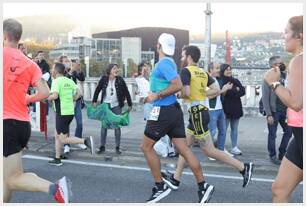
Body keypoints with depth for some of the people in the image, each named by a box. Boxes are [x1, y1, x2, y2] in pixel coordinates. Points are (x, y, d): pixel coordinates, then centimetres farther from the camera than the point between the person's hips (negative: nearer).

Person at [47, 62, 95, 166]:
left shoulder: (56, 81, -12)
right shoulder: (69, 81, 10)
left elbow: (55, 95, -25)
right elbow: (79, 93, 8)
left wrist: (46, 98, -7)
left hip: (62, 113, -8)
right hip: (70, 111, 8)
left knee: (63, 139, -4)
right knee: (57, 135, 18)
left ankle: (86, 141, -17)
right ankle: (57, 159, 22)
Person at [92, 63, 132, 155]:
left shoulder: (120, 80, -7)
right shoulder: (103, 79, -6)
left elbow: (126, 93, -1)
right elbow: (97, 90, 6)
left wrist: (130, 105, 1)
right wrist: (94, 101, 5)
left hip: (116, 106, -1)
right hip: (105, 105, 1)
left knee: (117, 126, 3)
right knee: (104, 126, 4)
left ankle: (117, 147, 11)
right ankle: (102, 146, 13)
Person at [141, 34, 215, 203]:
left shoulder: (163, 63, -14)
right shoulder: (170, 62, 15)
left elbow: (177, 85, -25)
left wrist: (157, 95, -18)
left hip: (163, 111, -9)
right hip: (174, 109, 9)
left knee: (146, 147, 4)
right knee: (183, 149, 6)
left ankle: (160, 187, 9)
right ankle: (203, 187, 4)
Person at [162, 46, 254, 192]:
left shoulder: (186, 71, -10)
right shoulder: (203, 72, 12)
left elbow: (186, 93, -22)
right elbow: (216, 90, 7)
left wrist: (178, 96, -2)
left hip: (197, 113, -9)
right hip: (201, 110, 9)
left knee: (209, 150, -3)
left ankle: (244, 167, 0)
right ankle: (175, 179, 21)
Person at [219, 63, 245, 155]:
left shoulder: (236, 81, 16)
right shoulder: (221, 81, -5)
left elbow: (243, 91, 5)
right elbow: (224, 91, -19)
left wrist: (232, 90, -12)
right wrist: (236, 90, -5)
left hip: (236, 108, 6)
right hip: (226, 108, -6)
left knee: (234, 129, 11)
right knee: (224, 129, -3)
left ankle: (234, 148, 19)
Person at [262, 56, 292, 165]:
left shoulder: (284, 76, 8)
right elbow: (265, 98, -11)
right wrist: (268, 114, -16)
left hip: (284, 110, 6)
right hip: (274, 111, -5)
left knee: (288, 131, 8)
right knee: (272, 135, 3)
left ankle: (282, 154, 23)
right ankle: (273, 156, 17)